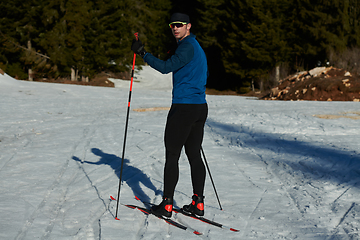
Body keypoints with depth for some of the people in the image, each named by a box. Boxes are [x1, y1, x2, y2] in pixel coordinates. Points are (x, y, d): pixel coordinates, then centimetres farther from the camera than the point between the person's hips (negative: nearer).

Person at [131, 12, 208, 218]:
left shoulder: (187, 46, -12)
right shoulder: (197, 47, 19)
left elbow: (166, 67, -22)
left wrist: (143, 53, -17)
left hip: (183, 107, -10)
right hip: (200, 108, 10)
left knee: (172, 156, -4)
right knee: (195, 155, 11)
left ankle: (167, 205, -4)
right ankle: (198, 203, 11)